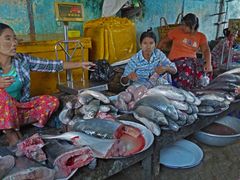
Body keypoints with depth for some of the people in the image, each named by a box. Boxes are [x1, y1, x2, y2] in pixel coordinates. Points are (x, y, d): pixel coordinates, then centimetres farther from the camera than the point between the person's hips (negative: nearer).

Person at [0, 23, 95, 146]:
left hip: (20, 107, 4)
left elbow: (52, 65, -5)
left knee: (52, 101, -12)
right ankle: (11, 134, -20)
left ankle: (15, 127, -12)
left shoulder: (22, 60, -7)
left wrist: (80, 64, -6)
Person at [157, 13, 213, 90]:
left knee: (206, 69, -27)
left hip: (192, 60, 3)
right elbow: (164, 41, 16)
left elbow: (206, 50, -1)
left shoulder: (201, 36, 12)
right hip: (177, 60, -3)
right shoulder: (176, 31, 8)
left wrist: (208, 63, -20)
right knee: (189, 68, -35)